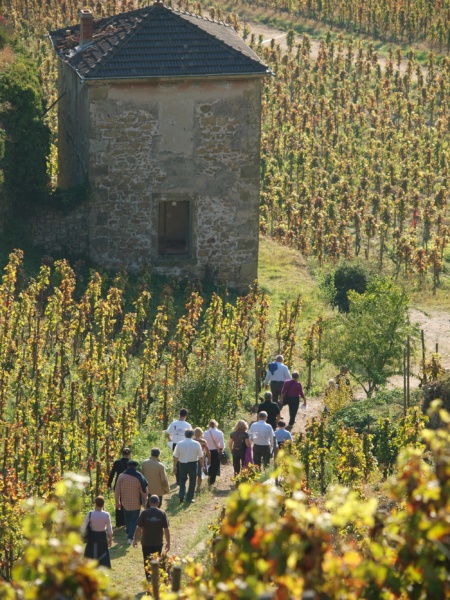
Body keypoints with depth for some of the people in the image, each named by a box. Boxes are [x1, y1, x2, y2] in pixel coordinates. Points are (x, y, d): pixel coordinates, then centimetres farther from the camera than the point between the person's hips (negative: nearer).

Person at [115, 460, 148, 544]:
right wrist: (144, 502, 7)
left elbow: (117, 491, -4)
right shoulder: (139, 477, -13)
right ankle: (130, 537, 0)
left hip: (125, 502, 2)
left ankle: (128, 533, 40)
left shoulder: (121, 476, -9)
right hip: (136, 504, -2)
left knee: (127, 518, 24)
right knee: (134, 520, 8)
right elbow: (144, 492, -7)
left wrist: (117, 501, 8)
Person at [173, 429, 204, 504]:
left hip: (182, 464, 1)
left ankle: (181, 497, 8)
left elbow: (175, 456, -3)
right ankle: (189, 498, 15)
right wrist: (202, 466, 9)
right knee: (192, 481, 14)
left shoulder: (179, 444, -8)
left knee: (182, 480, 18)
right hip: (192, 464, -1)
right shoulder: (196, 444, -9)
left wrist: (174, 466, 8)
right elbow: (201, 456, -4)